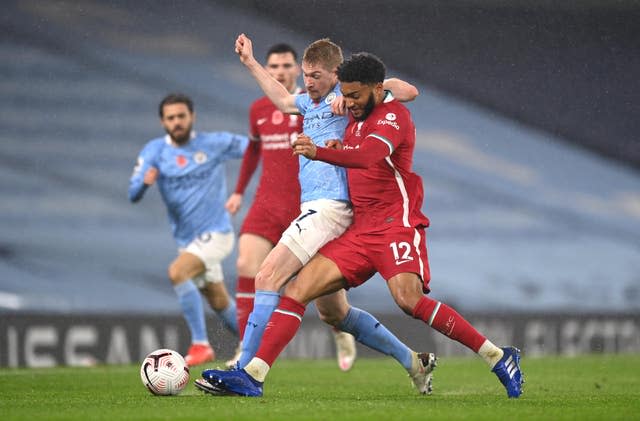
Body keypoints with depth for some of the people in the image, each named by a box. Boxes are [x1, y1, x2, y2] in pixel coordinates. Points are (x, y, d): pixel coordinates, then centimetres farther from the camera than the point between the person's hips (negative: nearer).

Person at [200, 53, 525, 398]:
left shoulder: (393, 114, -8)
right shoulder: (355, 121, 18)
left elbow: (369, 155, -28)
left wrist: (319, 152, -45)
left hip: (397, 224, -8)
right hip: (360, 230, 8)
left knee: (409, 300, -28)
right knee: (296, 290, -4)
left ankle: (498, 358, -18)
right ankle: (252, 376, -7)